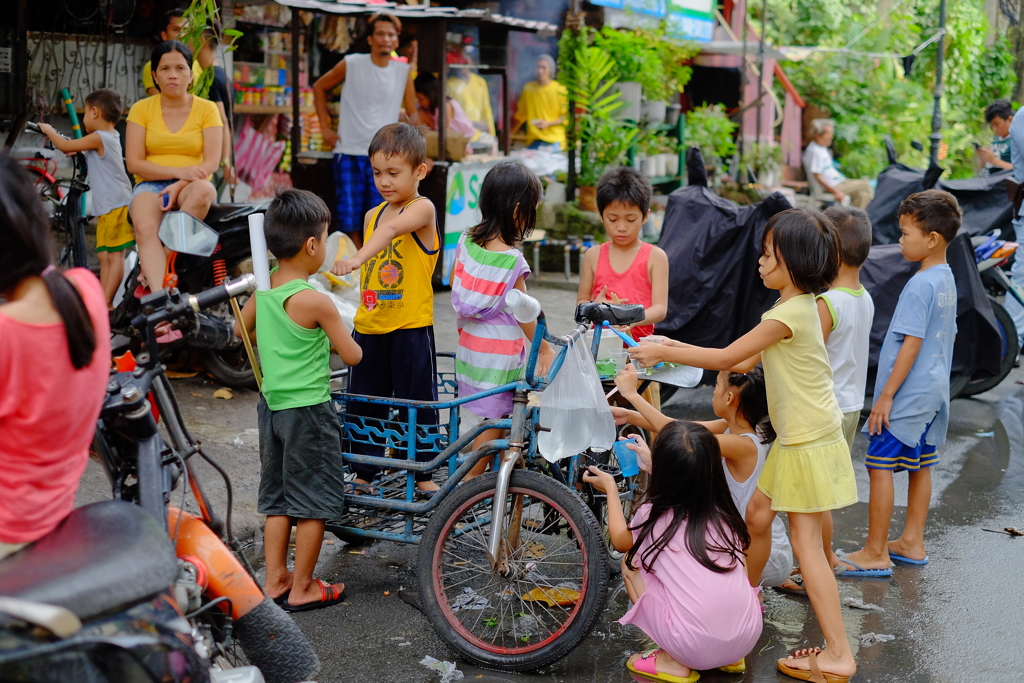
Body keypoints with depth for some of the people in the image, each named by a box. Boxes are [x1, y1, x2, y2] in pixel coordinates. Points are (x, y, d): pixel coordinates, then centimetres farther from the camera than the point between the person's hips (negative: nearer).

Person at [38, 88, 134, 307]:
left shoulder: (98, 138, -13)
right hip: (107, 208, 10)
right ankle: (104, 301, 15)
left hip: (115, 207, -10)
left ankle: (105, 304, -9)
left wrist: (49, 131, 10)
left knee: (114, 256, -8)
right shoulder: (111, 136, 17)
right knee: (104, 256, 12)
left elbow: (64, 146, -7)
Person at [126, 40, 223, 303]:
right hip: (150, 186, 0)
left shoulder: (207, 109, 6)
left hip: (189, 187, 0)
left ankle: (151, 277, -31)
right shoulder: (141, 109, 7)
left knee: (203, 190, -37)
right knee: (145, 227, -34)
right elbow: (134, 163, -2)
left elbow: (211, 162, -4)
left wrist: (179, 185, -21)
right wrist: (178, 170, -17)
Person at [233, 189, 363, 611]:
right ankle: (302, 588, 14)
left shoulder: (263, 287, 1)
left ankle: (275, 580, 25)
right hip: (308, 409, -8)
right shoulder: (314, 301, -21)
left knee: (277, 497, 17)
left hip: (272, 404, 8)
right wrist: (331, 335, 7)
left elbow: (241, 328, 20)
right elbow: (352, 356, -13)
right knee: (313, 501, 5)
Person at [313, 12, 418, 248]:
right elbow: (319, 87, 13)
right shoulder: (351, 64, -1)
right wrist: (325, 127, 7)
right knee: (350, 219, 0)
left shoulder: (403, 71, 3)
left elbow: (413, 115, 8)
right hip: (349, 153, -1)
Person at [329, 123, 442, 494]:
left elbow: (391, 229, -31)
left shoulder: (422, 209, -10)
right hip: (369, 327, 6)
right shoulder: (372, 215, 12)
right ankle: (363, 474, 24)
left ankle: (422, 474, 21)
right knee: (362, 403, 11)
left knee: (416, 402, 5)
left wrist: (357, 258, -46)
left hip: (411, 327, -6)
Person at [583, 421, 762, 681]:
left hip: (696, 648, -4)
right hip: (748, 638, 4)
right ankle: (729, 658, 19)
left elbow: (620, 541, 21)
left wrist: (610, 487, 32)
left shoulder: (654, 516, -4)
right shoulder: (723, 513, 6)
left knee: (631, 560, 15)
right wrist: (654, 465, 44)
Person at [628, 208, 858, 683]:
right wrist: (680, 350, 9)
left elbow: (727, 358, -18)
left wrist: (664, 353, -8)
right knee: (757, 514, 19)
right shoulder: (798, 306, 10)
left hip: (810, 442, -10)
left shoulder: (790, 313, -21)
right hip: (795, 436, 10)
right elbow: (743, 364, 12)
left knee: (805, 541, -6)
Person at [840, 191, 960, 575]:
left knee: (880, 465, -5)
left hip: (906, 394, -10)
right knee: (920, 465, 15)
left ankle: (876, 553, 0)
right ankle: (912, 543, 26)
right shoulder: (948, 281, 10)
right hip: (934, 392, 10)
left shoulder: (919, 285, -20)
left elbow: (911, 344, -22)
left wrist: (886, 395, -18)